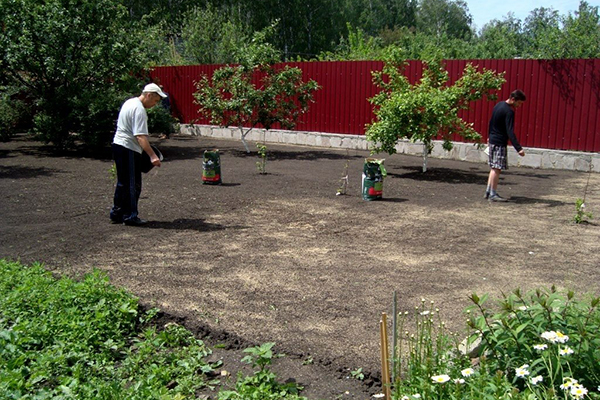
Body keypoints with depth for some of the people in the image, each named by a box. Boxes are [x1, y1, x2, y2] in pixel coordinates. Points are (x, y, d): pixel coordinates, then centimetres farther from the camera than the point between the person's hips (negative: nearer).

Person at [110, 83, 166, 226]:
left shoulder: (129, 102, 14)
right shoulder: (139, 109, -18)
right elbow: (140, 136, -27)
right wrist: (152, 155, -33)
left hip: (118, 144, 10)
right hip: (129, 150, -10)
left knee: (122, 182, 18)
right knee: (133, 185, -1)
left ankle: (116, 214, 24)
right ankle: (130, 216, 6)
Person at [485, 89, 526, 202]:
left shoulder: (498, 105, 10)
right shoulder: (509, 112, -17)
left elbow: (491, 122, 21)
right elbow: (510, 132, -24)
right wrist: (518, 148, -28)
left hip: (492, 140, 9)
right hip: (500, 143, -9)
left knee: (494, 168, 13)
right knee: (497, 168, -6)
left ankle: (488, 191, 15)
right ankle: (493, 194, -3)